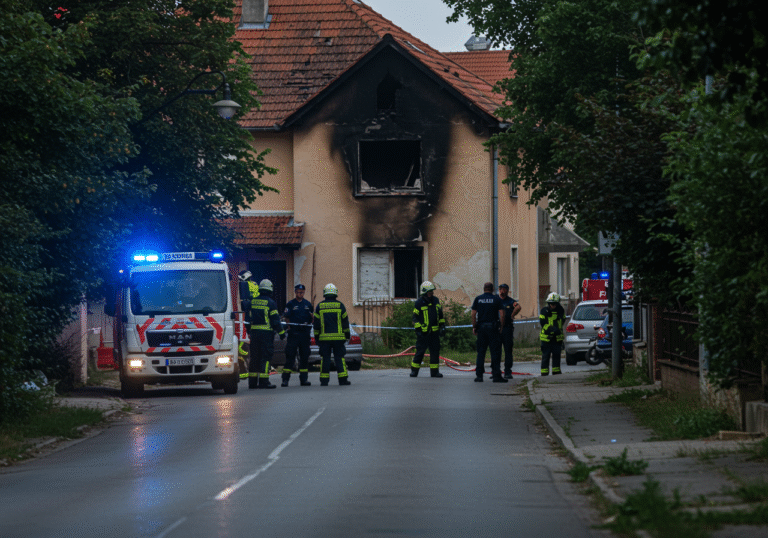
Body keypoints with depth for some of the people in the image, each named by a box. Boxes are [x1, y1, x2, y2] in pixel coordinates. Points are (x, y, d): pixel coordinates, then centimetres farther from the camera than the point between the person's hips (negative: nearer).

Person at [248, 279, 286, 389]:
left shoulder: (253, 302, 10)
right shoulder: (271, 303, -7)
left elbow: (249, 318, 14)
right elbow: (275, 320, -8)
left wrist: (249, 331, 21)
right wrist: (281, 333, -1)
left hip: (254, 331, 5)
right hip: (267, 332, -5)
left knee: (254, 356, 10)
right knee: (266, 356, -4)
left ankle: (252, 381, 11)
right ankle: (263, 381, -8)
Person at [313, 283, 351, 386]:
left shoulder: (320, 306, 3)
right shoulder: (340, 305, 1)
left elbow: (316, 323, 5)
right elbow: (345, 322, 5)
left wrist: (317, 337, 12)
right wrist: (347, 335, 15)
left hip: (324, 338, 1)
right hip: (338, 337, -1)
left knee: (325, 358, 3)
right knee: (339, 358, 2)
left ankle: (324, 380, 0)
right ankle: (343, 379, -2)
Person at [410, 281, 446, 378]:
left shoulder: (436, 301, 11)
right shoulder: (419, 303, -6)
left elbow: (440, 315, 20)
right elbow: (415, 318, -6)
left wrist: (442, 326, 12)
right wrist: (418, 330, -13)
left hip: (434, 331, 5)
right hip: (423, 332, -5)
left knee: (435, 351, 5)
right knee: (420, 351, -4)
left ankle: (434, 371, 11)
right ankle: (414, 370, 4)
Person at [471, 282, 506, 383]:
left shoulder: (478, 299, 5)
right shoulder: (497, 299, 0)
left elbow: (473, 314, 1)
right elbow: (501, 315, -6)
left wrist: (474, 326, 7)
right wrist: (501, 326, 2)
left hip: (481, 326, 2)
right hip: (493, 327, -2)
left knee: (481, 352, 7)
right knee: (495, 351, 0)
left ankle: (479, 375, 4)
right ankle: (496, 375, -3)